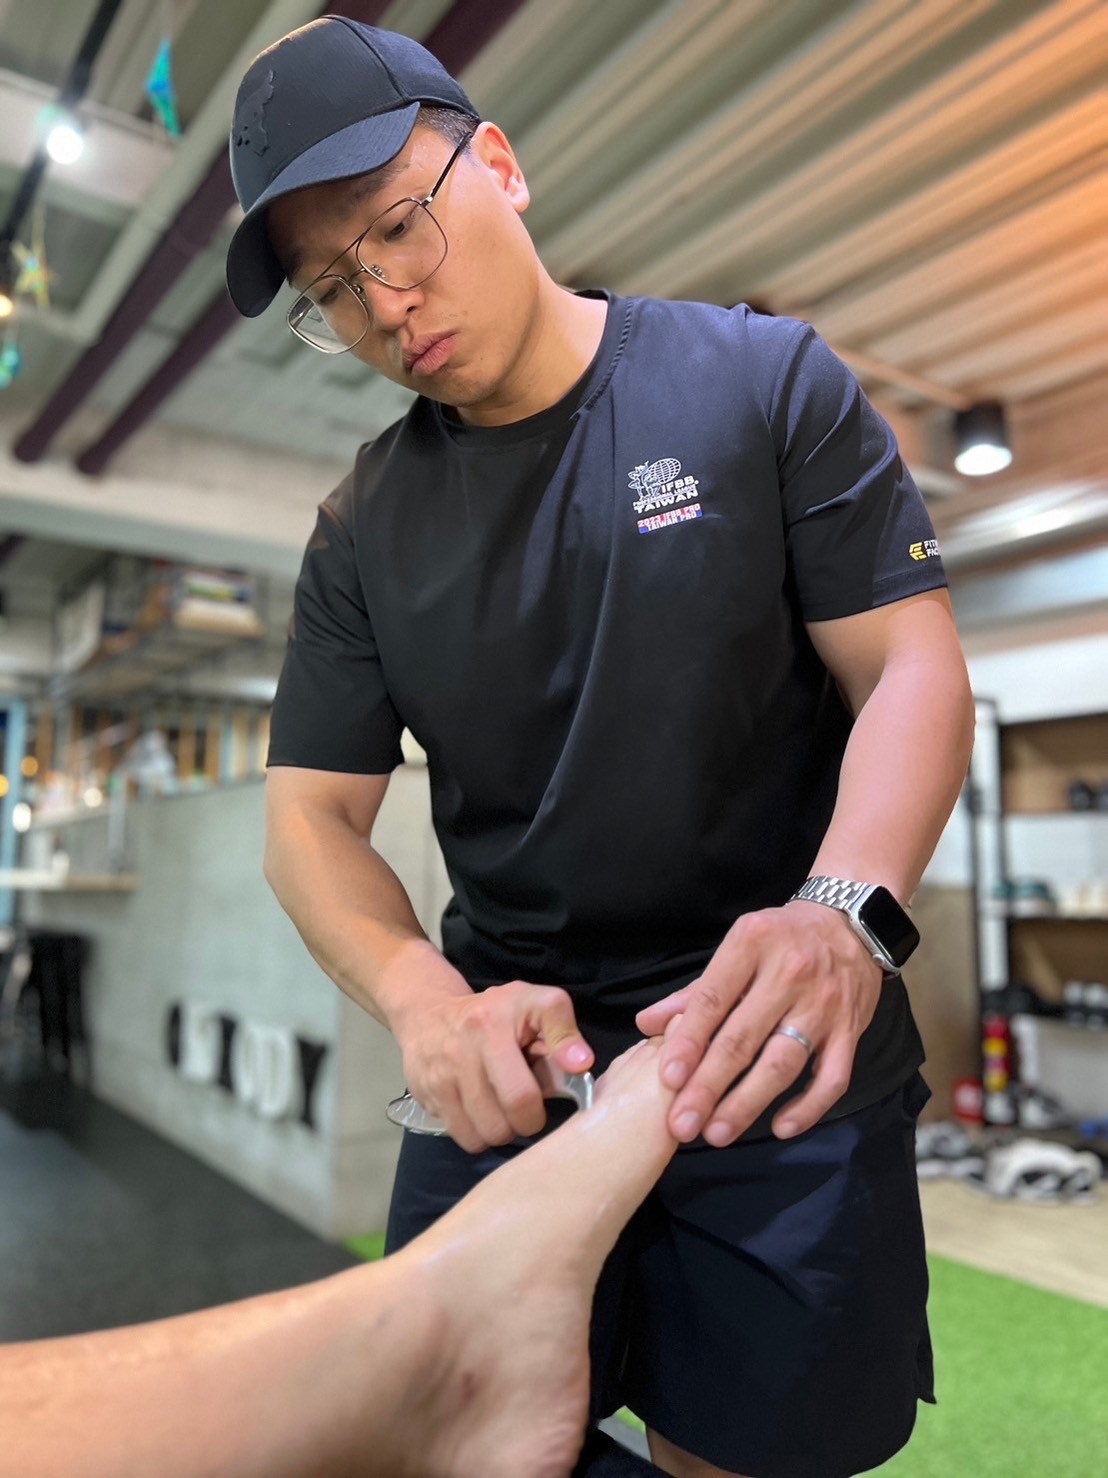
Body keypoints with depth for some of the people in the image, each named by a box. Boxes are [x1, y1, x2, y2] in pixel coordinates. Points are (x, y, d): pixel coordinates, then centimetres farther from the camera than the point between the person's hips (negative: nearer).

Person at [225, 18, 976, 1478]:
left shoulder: (762, 378, -2)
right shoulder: (363, 533, 5)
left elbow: (913, 671, -7)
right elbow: (311, 820, 1)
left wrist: (843, 913, -27)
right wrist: (428, 1001, -19)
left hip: (778, 1049, -2)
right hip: (513, 1054, 3)